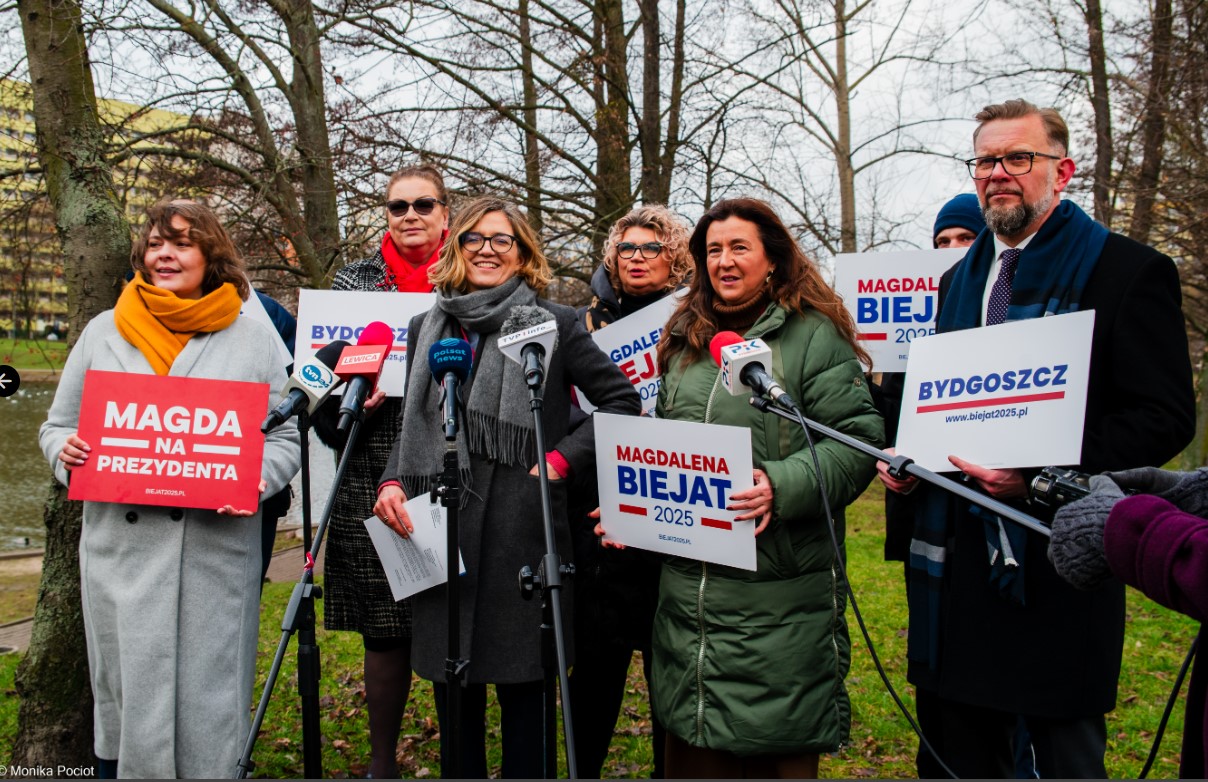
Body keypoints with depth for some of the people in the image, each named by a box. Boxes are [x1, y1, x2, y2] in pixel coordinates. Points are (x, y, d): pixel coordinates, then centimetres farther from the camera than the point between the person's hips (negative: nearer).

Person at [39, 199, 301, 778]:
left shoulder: (252, 340, 6)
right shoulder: (102, 332, 11)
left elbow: (284, 438, 4)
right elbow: (57, 425, 16)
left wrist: (256, 480, -16)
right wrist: (66, 450, -6)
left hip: (217, 550, -2)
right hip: (121, 547, 2)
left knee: (210, 699, 5)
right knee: (123, 696, 11)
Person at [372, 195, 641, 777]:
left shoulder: (555, 324, 2)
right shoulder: (427, 327, 14)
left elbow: (622, 401, 2)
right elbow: (412, 427, 19)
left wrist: (565, 457, -6)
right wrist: (395, 481, 2)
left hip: (522, 533, -4)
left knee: (521, 681, 5)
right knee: (450, 679, 13)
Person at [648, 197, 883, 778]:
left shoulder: (814, 337, -3)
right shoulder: (684, 342, 15)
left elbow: (857, 441, -11)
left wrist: (780, 486, -25)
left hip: (780, 596, -5)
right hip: (688, 589, 6)